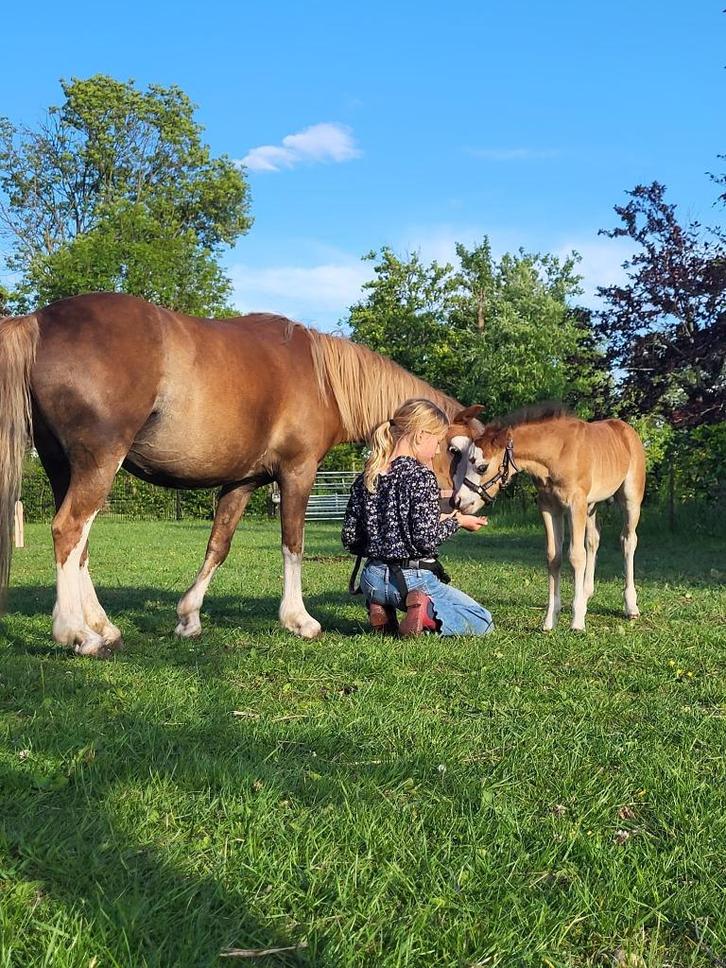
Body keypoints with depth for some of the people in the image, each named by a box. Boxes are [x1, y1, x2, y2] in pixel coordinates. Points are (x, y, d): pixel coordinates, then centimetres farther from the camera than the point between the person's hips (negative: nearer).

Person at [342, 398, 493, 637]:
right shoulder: (421, 476, -15)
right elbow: (427, 539, -19)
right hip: (413, 579, -6)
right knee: (482, 622, 10)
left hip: (372, 579, 6)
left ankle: (382, 609, 10)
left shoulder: (365, 478, 4)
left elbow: (350, 538, 6)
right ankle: (428, 613, -15)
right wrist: (456, 521, -3)